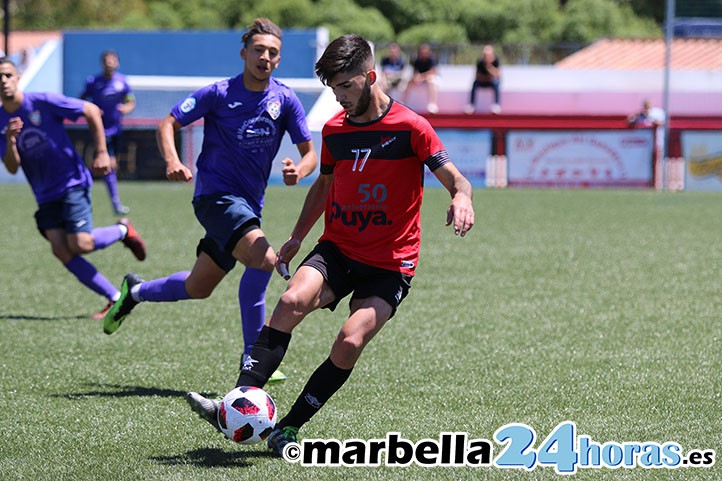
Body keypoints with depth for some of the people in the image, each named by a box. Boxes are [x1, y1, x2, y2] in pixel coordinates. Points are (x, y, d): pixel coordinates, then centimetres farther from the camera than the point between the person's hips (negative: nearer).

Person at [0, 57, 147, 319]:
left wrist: (101, 153, -6)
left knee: (81, 245, -18)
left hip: (72, 182, -5)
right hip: (46, 196, 5)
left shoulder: (42, 102, -12)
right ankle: (115, 298, -1)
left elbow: (92, 111, -4)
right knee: (61, 250, -11)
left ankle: (123, 230, 14)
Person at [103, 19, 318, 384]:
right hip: (215, 193, -6)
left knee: (198, 288, 15)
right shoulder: (220, 93, -9)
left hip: (248, 204, 6)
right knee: (263, 259, -28)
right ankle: (252, 358, -19)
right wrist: (172, 161, -23)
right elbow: (167, 124, -4)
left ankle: (136, 291, 44)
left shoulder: (284, 100, 0)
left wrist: (298, 171, -21)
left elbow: (309, 152, 3)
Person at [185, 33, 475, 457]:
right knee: (293, 299, -26)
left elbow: (455, 179, -10)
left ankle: (289, 429, -11)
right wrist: (297, 239, 21)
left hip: (389, 265, -3)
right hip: (337, 250, 4)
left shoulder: (410, 127, -8)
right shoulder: (335, 129, 8)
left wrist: (462, 199, -32)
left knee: (351, 341, -24)